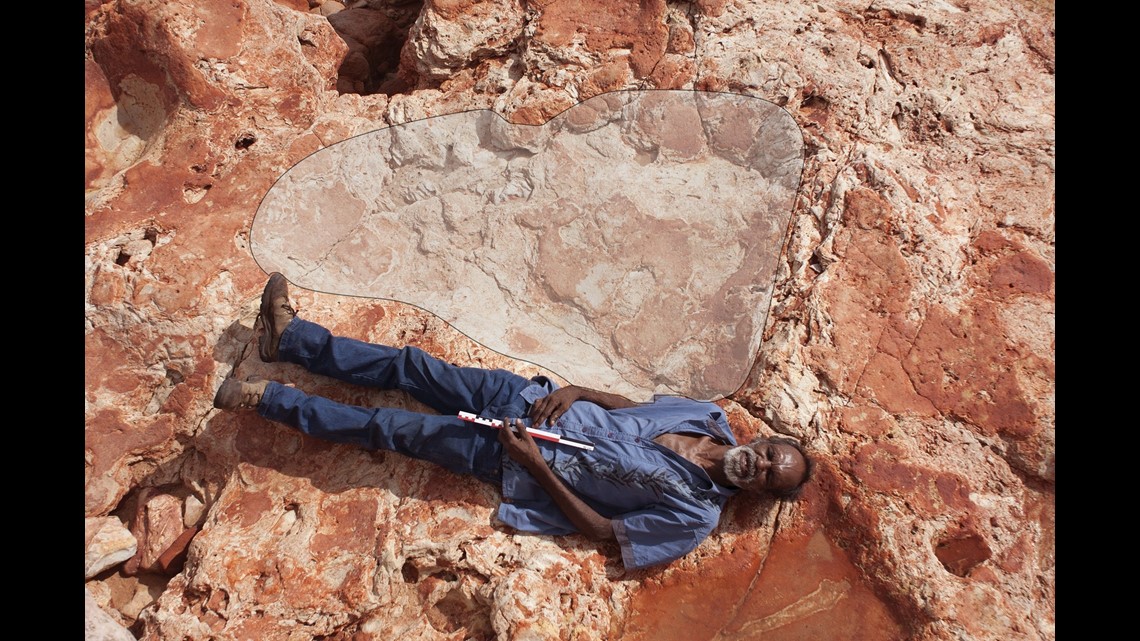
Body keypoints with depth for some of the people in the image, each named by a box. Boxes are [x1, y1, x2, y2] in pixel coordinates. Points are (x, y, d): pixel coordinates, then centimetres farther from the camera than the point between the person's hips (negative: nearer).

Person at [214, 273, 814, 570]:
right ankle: (290, 336, 18)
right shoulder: (708, 417, 0)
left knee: (390, 428, -6)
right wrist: (574, 391, -8)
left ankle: (268, 398, 11)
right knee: (410, 366, 2)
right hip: (530, 400, 5)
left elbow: (604, 530, -15)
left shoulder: (695, 516, -15)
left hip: (519, 460, -5)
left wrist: (536, 463, -20)